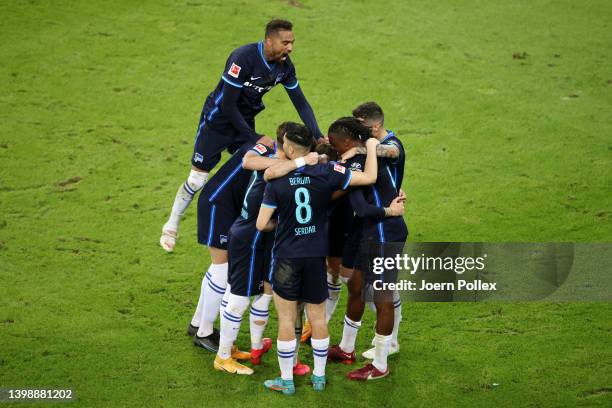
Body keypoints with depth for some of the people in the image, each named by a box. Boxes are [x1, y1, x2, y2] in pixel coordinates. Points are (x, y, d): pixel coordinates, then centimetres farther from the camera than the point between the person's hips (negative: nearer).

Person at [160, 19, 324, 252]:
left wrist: (318, 137, -15)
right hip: (218, 119, -6)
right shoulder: (243, 58, -31)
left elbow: (301, 103, -2)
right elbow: (228, 106, -27)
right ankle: (171, 228, 17)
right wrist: (255, 138, -25)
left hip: (245, 119, 6)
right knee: (197, 179, -1)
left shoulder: (285, 65, -11)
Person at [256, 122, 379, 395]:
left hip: (286, 258, -2)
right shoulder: (327, 173, -10)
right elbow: (369, 178, -8)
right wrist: (371, 148, 7)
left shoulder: (276, 181, -11)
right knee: (318, 318, 14)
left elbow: (262, 224, -9)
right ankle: (319, 377, 24)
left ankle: (286, 381, 14)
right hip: (317, 257, 2)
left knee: (286, 320, 7)